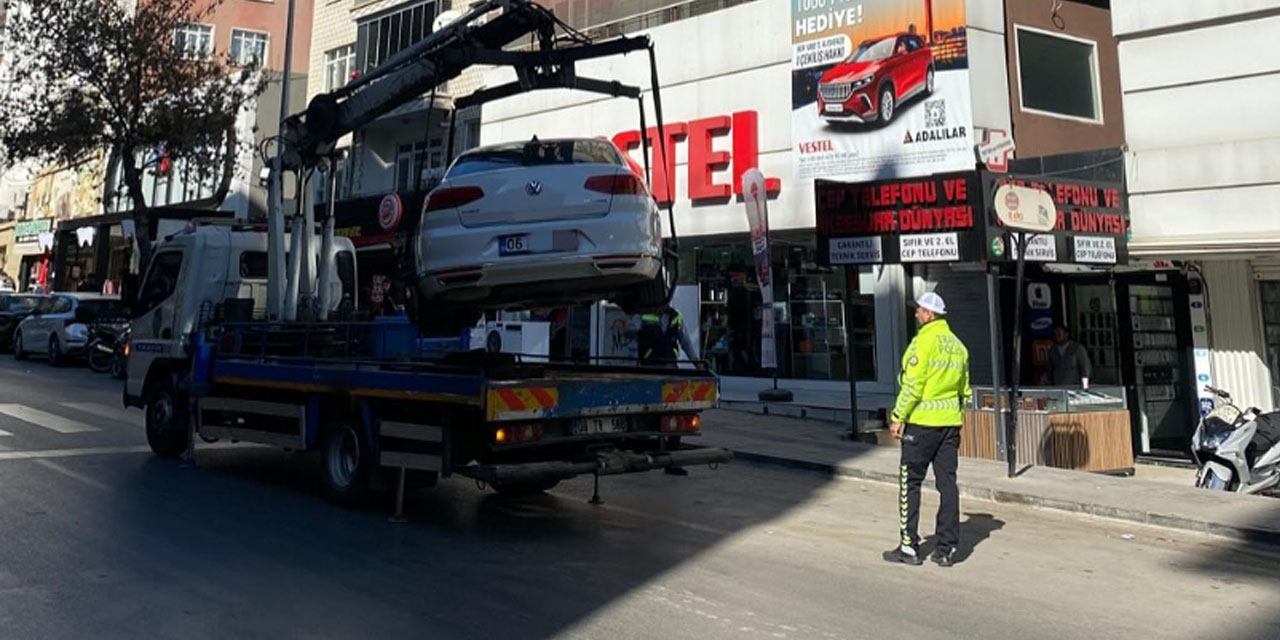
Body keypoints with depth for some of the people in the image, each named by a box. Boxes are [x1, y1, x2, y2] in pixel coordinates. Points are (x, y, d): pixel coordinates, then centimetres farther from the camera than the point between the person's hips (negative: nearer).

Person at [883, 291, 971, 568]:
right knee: (948, 483, 8)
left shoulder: (923, 341, -12)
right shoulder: (958, 345, 12)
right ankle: (947, 549, 11)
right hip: (951, 422, 7)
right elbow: (964, 389, 16)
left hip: (922, 421, -7)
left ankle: (909, 547, 5)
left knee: (910, 483, 2)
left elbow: (912, 386, -16)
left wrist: (898, 417, -10)